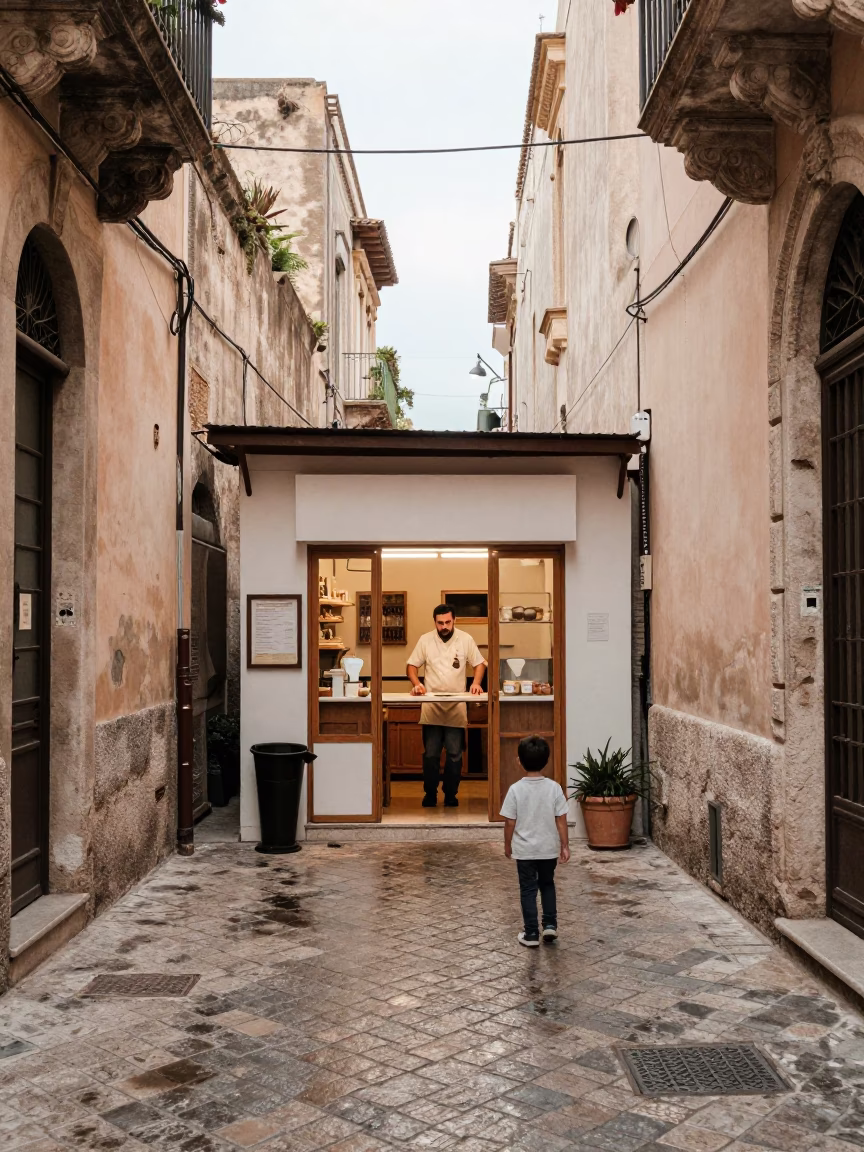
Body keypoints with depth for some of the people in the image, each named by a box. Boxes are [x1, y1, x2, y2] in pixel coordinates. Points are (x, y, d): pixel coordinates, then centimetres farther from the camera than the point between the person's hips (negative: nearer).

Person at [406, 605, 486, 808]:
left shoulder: (466, 639, 0)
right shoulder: (425, 640, 0)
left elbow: (479, 664, 7)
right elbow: (412, 665, 5)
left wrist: (476, 683, -11)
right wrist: (416, 684, -13)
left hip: (457, 707, 0)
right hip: (431, 706, 0)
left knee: (454, 754, 4)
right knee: (430, 754, 5)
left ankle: (451, 795, 15)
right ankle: (430, 794, 17)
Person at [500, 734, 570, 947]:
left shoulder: (515, 789, -14)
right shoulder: (554, 788, -10)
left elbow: (510, 822, -9)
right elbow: (561, 820, -7)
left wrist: (507, 845, 5)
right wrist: (565, 846, 2)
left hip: (524, 850, -2)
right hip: (549, 848, 2)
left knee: (528, 890, 9)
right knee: (547, 884, 23)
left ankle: (531, 934, 12)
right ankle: (550, 924, 17)